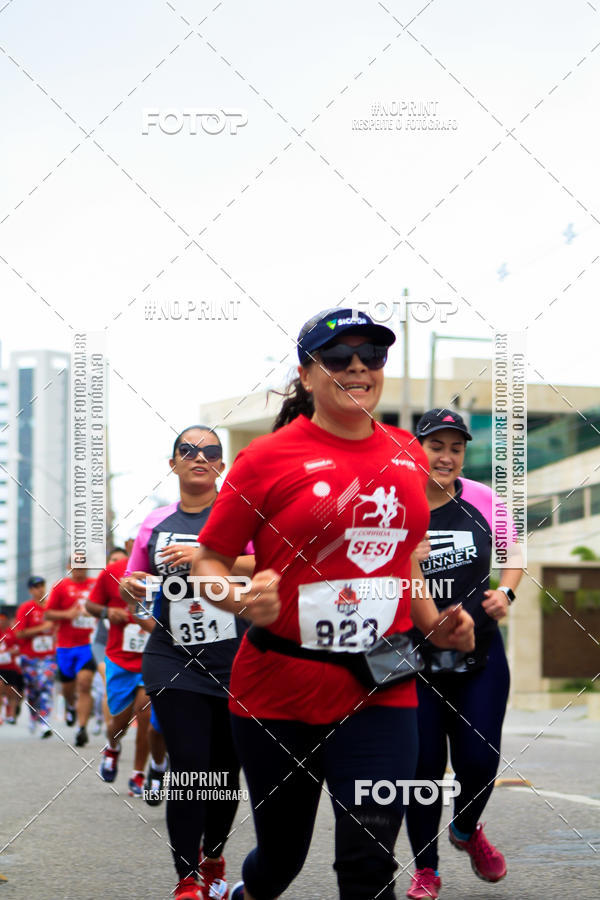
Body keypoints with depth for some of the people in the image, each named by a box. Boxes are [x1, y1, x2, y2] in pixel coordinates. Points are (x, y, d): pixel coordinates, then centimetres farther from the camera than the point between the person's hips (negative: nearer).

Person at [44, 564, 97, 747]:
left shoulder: (96, 584, 5)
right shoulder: (61, 586, 3)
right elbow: (48, 614, 3)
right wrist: (67, 614, -13)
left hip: (88, 644, -1)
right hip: (66, 644, 1)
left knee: (84, 684, -16)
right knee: (68, 686, 14)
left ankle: (82, 727, -17)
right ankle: (70, 705, 49)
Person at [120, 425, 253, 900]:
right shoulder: (156, 522, 10)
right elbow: (133, 585, 20)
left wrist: (204, 556, -24)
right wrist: (129, 589, -4)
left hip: (235, 663, -1)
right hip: (175, 663, 1)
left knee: (226, 769, 8)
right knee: (188, 769, -9)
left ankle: (213, 860, 33)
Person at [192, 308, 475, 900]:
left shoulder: (407, 454, 8)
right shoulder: (269, 457, -6)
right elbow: (209, 558, -1)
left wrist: (434, 623, 10)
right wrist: (241, 602, -21)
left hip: (381, 690, 3)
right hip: (279, 689, -2)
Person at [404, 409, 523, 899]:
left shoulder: (482, 500, 0)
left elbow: (512, 554, 16)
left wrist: (506, 592, -2)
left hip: (481, 656, 2)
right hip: (415, 659, -2)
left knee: (480, 759, -2)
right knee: (424, 765, -1)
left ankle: (467, 830, 32)